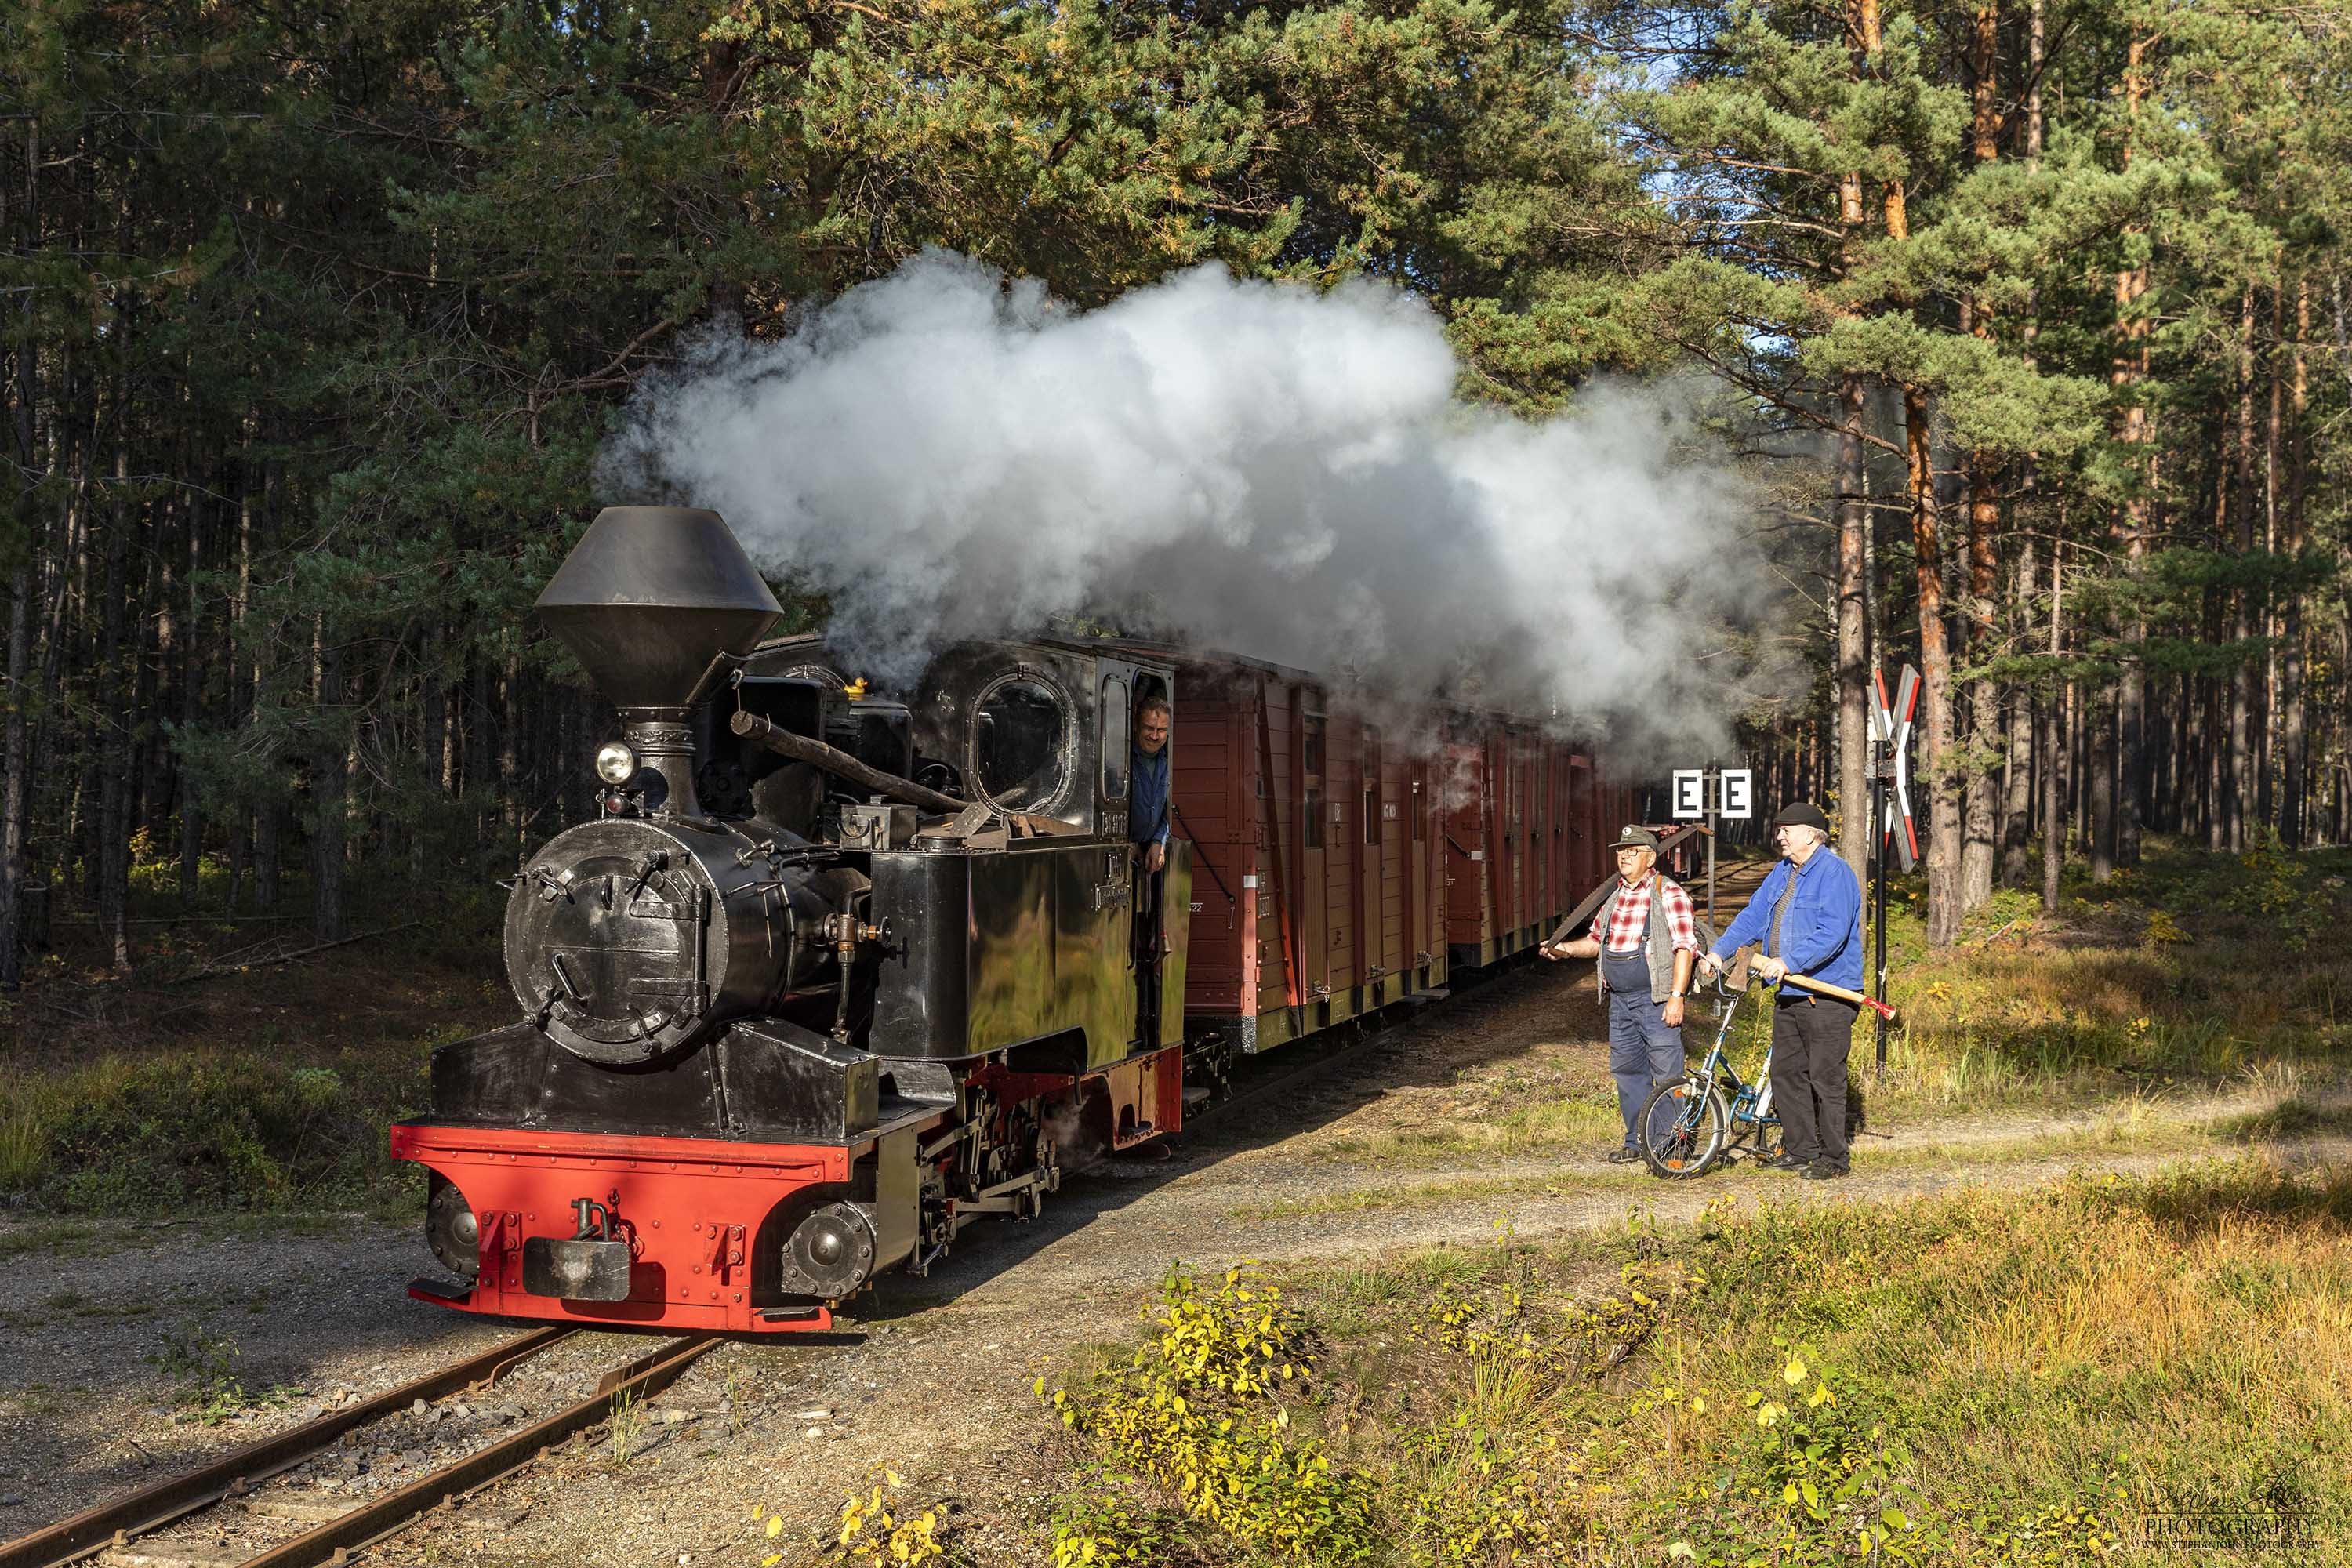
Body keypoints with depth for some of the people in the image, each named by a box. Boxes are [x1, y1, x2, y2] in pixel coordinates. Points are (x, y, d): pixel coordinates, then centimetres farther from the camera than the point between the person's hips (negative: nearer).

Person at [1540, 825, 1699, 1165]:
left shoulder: (1668, 893, -7)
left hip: (1656, 999, -7)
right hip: (1620, 1000, 7)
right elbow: (1597, 939, 28)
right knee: (1626, 1070, 11)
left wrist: (1677, 996, -19)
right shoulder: (1614, 895, 15)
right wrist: (1565, 949, 9)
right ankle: (1636, 1141, 21)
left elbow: (1685, 946, -13)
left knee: (1667, 1073, -6)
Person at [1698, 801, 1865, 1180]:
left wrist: (1788, 962, -30)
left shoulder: (1835, 873, -13)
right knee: (1786, 1073, 12)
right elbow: (1753, 917, 13)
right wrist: (1718, 951, 0)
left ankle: (1833, 1158, 4)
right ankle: (1799, 1151, 21)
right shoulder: (1782, 873, 15)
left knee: (1825, 1078, -4)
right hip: (1789, 994, 9)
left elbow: (1832, 932, -24)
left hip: (1827, 997, -9)